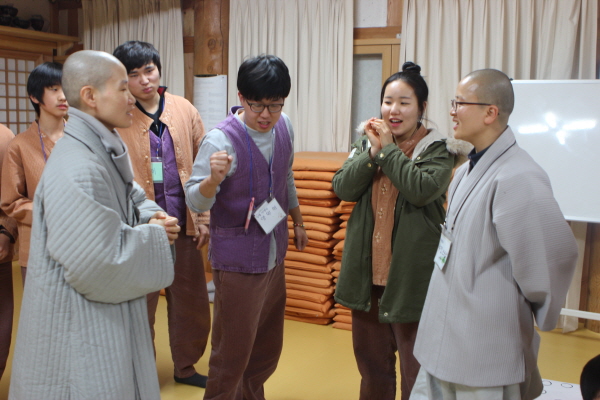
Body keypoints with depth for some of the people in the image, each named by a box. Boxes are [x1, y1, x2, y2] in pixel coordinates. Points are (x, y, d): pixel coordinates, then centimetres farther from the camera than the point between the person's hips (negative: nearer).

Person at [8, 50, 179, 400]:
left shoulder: (108, 150, 6)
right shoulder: (78, 168, -26)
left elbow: (130, 196, 20)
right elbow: (99, 260, -28)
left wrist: (151, 216, -1)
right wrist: (154, 236, -15)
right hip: (79, 322, -10)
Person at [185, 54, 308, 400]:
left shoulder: (284, 127, -1)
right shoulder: (221, 140, -20)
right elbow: (196, 201, -21)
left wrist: (298, 222, 24)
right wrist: (213, 179, -41)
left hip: (274, 256, 7)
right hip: (238, 263, -6)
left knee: (268, 350, 20)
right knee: (232, 355, 3)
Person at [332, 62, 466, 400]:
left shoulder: (438, 149, -6)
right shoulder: (367, 143, 9)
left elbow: (422, 189, -24)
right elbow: (343, 188, -3)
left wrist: (389, 149, -16)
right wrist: (373, 150, -13)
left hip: (412, 276, -5)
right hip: (368, 273, 5)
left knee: (416, 371, 5)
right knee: (371, 365, 20)